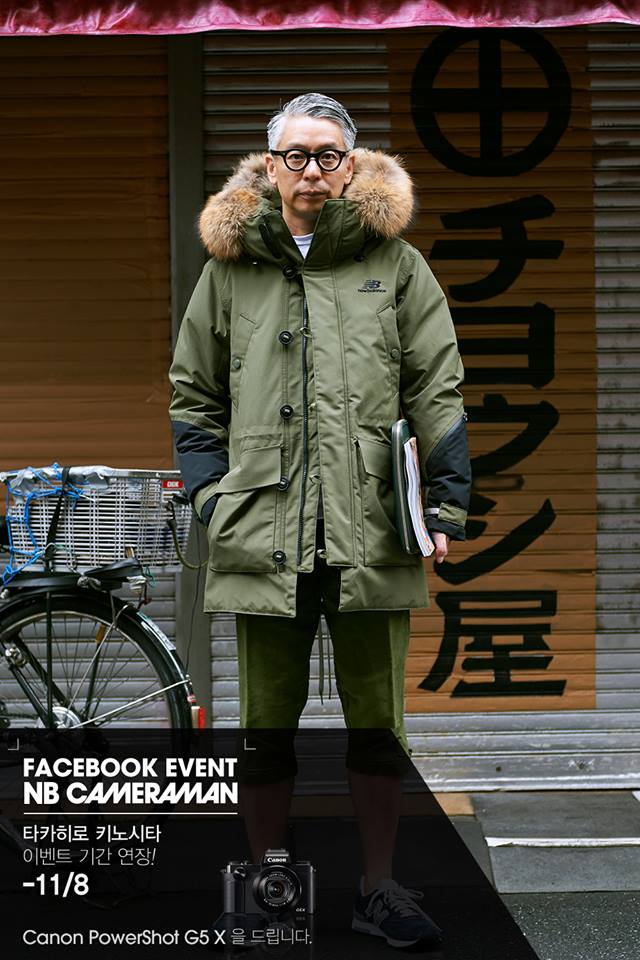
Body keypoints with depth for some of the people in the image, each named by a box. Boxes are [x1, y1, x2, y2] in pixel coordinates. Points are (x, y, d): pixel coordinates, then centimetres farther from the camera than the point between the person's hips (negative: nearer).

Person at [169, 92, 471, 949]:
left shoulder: (394, 261, 7)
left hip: (372, 534, -1)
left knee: (378, 724, 8)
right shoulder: (229, 266, 10)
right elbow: (193, 394, 15)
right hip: (261, 535, 1)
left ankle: (379, 888, 23)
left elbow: (438, 389, 6)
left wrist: (447, 501, -1)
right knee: (266, 726, 10)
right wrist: (211, 494, 5)